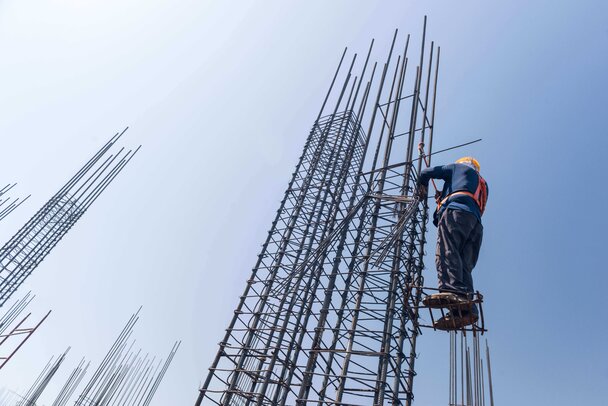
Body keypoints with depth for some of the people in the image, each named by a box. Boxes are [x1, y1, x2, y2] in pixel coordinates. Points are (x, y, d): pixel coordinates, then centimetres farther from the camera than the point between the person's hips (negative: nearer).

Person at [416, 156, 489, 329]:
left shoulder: (459, 167, 26)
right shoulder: (483, 184, 43)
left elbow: (426, 173, 22)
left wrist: (422, 190, 41)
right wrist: (444, 198, 48)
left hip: (456, 212, -7)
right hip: (475, 221, 7)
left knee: (446, 252, -26)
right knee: (464, 266, -7)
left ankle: (452, 292, -47)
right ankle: (466, 308, -24)